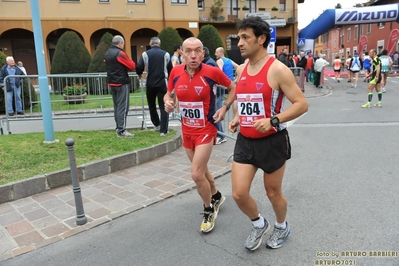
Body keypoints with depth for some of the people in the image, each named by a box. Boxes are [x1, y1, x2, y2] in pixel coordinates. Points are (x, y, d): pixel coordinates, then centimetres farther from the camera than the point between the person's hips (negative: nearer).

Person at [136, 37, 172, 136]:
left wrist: (139, 74, 13)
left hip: (150, 84, 1)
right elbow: (170, 69, 4)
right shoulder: (165, 54, 0)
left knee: (151, 105, 21)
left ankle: (156, 124, 33)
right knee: (163, 107, 2)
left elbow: (139, 68, -9)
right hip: (162, 83, -1)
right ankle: (163, 130, -3)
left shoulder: (145, 54, -2)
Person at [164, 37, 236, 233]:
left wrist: (225, 107, -11)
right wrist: (167, 103, -12)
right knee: (201, 170, 21)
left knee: (196, 174, -10)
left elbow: (233, 87, 1)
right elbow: (169, 94, 10)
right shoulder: (176, 72, -6)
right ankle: (216, 196, 48)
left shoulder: (212, 72, -16)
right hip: (187, 130, 5)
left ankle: (209, 211, 17)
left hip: (206, 129, -5)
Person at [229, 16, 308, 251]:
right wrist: (237, 118, 3)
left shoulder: (277, 70, -15)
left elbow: (302, 104, -16)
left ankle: (282, 227, 43)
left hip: (272, 142, -5)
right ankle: (259, 224, 33)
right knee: (239, 194, 2)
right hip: (245, 141, 6)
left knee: (273, 193, 12)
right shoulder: (241, 70, 6)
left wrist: (273, 120, -28)